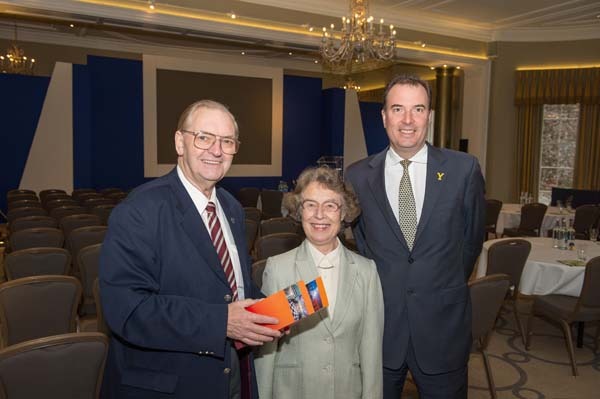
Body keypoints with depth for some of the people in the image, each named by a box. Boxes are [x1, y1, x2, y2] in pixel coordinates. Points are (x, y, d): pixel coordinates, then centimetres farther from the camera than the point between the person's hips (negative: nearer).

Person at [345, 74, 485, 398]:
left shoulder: (463, 169, -5)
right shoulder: (357, 176, -3)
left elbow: (472, 238, 7)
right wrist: (378, 289, 7)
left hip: (443, 326, 0)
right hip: (379, 324, 1)